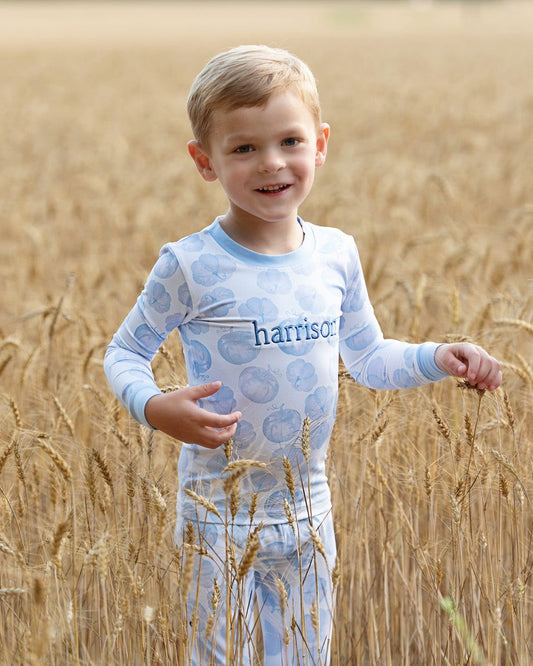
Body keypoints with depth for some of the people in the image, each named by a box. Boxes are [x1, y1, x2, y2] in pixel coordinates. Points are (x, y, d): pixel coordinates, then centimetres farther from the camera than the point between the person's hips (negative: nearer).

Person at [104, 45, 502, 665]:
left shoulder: (336, 254, -2)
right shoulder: (189, 266, -15)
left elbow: (367, 357, 11)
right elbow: (124, 353, -5)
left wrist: (437, 358, -5)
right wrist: (155, 407, -25)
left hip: (307, 504, 4)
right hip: (222, 509, -4)